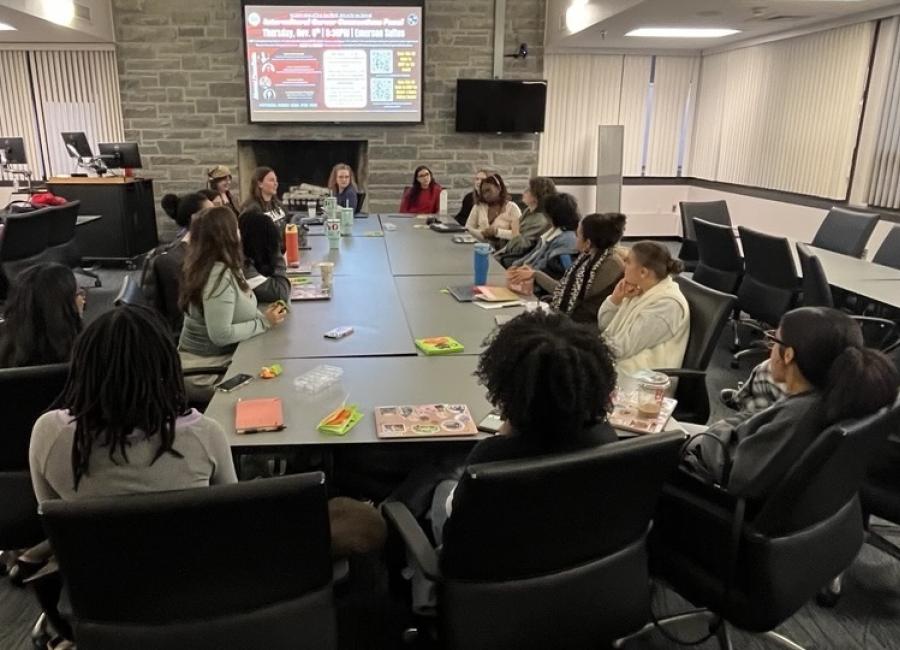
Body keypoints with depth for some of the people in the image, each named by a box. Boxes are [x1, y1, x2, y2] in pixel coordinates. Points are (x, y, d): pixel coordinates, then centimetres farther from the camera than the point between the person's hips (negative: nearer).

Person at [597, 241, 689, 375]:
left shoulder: (667, 304, -21)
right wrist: (615, 298, -6)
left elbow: (623, 348, -22)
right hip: (611, 363, 8)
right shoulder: (640, 290, 6)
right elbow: (603, 326, 10)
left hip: (635, 376, -8)